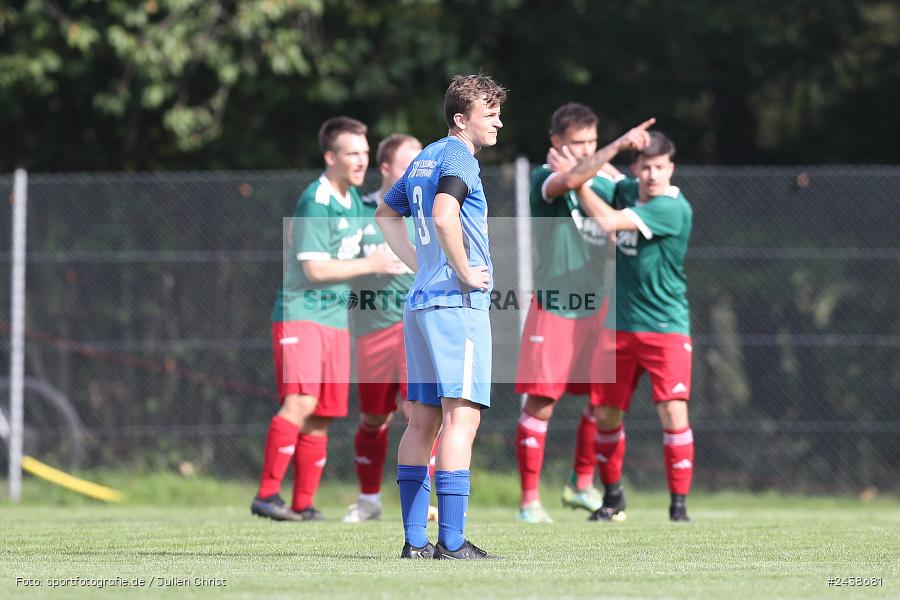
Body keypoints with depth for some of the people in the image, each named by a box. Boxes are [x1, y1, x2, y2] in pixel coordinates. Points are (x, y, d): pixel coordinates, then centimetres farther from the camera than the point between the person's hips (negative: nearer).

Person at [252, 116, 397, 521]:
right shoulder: (316, 202, -14)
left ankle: (303, 504, 10)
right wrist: (370, 265, -13)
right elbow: (314, 268, -20)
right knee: (300, 403, -22)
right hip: (300, 314, -9)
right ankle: (266, 495, -23)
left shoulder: (354, 198, 15)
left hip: (336, 320, 9)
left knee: (320, 418, 6)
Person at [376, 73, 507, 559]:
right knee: (461, 416, -12)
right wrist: (466, 273, -16)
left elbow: (385, 213, 32)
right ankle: (451, 541, -17)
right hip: (458, 302, -9)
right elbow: (444, 216, -27)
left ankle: (414, 539, 9)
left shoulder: (425, 158, 18)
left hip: (421, 301, 9)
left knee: (423, 420, 9)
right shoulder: (458, 156, -10)